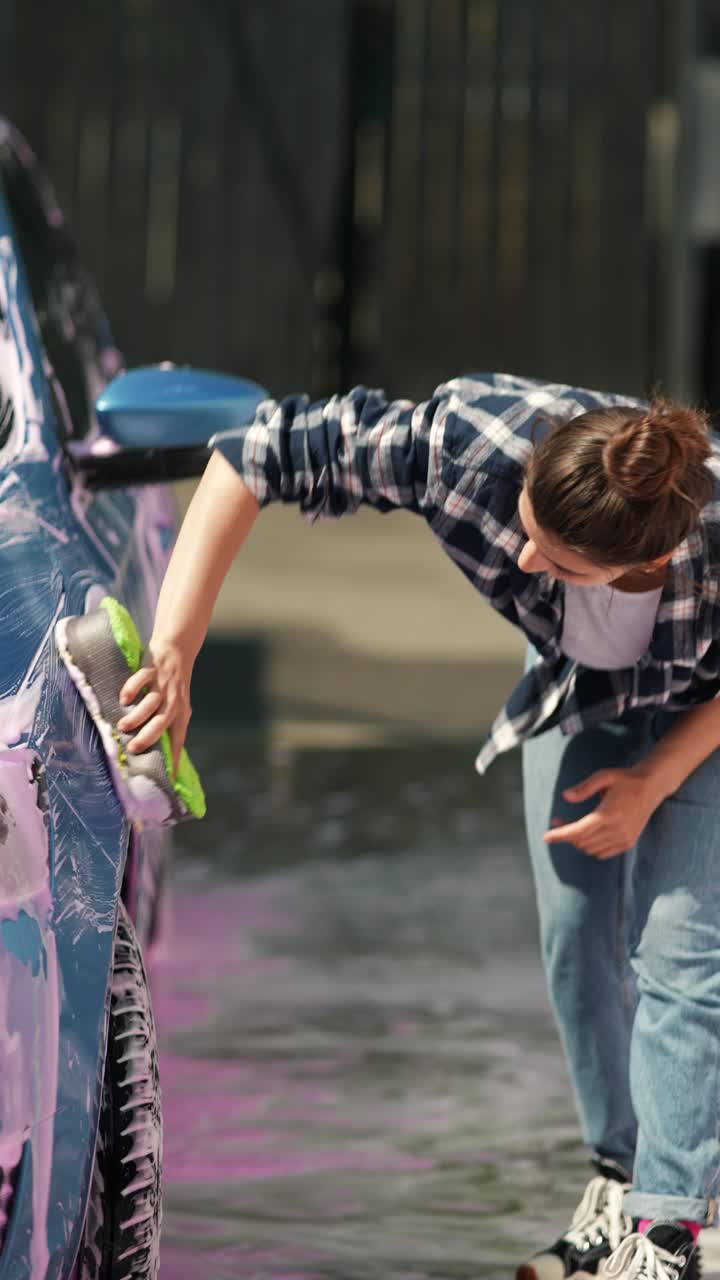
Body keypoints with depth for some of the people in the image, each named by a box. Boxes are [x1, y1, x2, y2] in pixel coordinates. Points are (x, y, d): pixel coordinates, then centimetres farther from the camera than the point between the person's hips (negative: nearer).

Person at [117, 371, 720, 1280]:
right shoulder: (473, 439, -41)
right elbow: (260, 454, -35)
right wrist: (173, 652, -39)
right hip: (577, 690, 4)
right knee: (575, 943, 4)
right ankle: (618, 1183, 21)